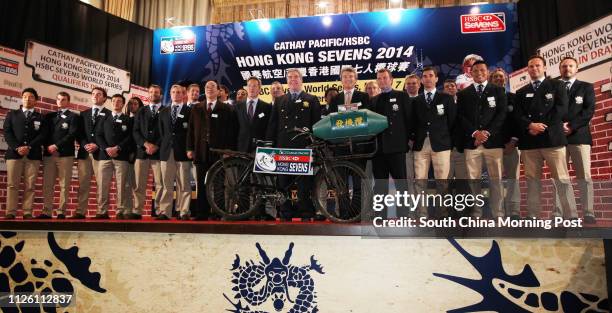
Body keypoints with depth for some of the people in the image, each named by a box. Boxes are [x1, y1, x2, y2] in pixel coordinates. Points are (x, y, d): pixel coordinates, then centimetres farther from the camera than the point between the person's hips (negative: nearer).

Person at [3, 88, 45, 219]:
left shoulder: (40, 117, 15)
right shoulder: (12, 114, 17)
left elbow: (42, 135, 3)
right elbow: (7, 132, 6)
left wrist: (29, 147, -11)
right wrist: (17, 148, -9)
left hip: (33, 155, 0)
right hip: (14, 153, 1)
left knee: (30, 186, -3)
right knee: (12, 185, -3)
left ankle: (27, 213, -3)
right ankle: (10, 212, -2)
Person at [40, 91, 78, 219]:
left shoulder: (73, 116, 7)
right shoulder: (49, 116, 20)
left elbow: (72, 135, -5)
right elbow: (44, 133, 14)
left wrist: (56, 146, -12)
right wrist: (48, 147, -4)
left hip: (65, 154, -4)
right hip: (49, 154, 4)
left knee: (64, 185, -2)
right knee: (47, 184, 0)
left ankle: (61, 212, 0)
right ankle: (46, 211, 3)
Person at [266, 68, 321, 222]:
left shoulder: (311, 100, 10)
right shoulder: (279, 101, 17)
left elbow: (317, 123, 4)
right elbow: (273, 124, 13)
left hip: (304, 147, -2)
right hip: (283, 147, 3)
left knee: (305, 183, -1)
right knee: (283, 182, 4)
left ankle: (306, 214, 6)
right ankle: (285, 214, 11)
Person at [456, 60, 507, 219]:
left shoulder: (498, 91, 12)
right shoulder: (463, 94, 14)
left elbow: (502, 114, 2)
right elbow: (461, 117, 4)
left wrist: (487, 132, -10)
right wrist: (475, 133, -10)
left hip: (493, 141, 0)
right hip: (471, 142, 1)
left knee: (496, 179, 0)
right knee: (473, 179, 0)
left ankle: (498, 214, 6)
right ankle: (476, 213, 5)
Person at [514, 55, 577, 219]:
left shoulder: (557, 85, 12)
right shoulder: (521, 92, 20)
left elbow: (561, 109, -2)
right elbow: (517, 115, 8)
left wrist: (543, 127, -11)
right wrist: (530, 125, -12)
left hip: (552, 137, -3)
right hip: (529, 141, 3)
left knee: (562, 179, -5)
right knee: (532, 180, 2)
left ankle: (571, 217, -2)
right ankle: (532, 217, 4)